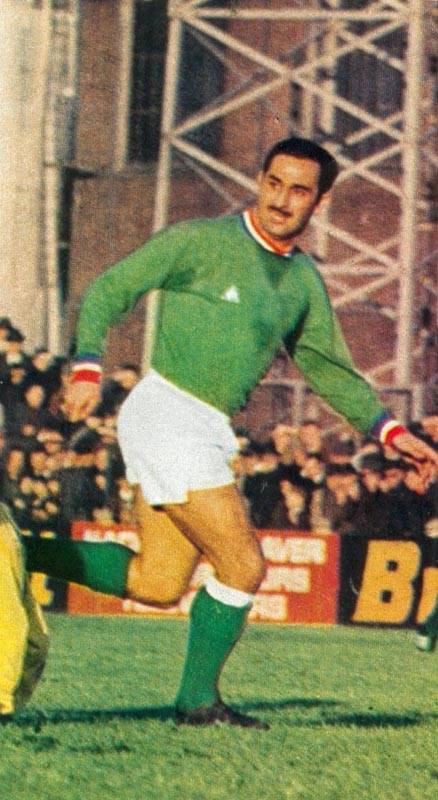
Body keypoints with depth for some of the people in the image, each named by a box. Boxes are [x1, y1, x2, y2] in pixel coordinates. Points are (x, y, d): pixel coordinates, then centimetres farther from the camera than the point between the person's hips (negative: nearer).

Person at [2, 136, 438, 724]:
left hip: (207, 432, 8)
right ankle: (198, 699, 8)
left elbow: (329, 369, 20)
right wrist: (87, 367, -20)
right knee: (243, 565, -8)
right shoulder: (201, 241, -9)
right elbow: (106, 291, -6)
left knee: (154, 585, 11)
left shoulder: (303, 280, 11)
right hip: (167, 416, -8)